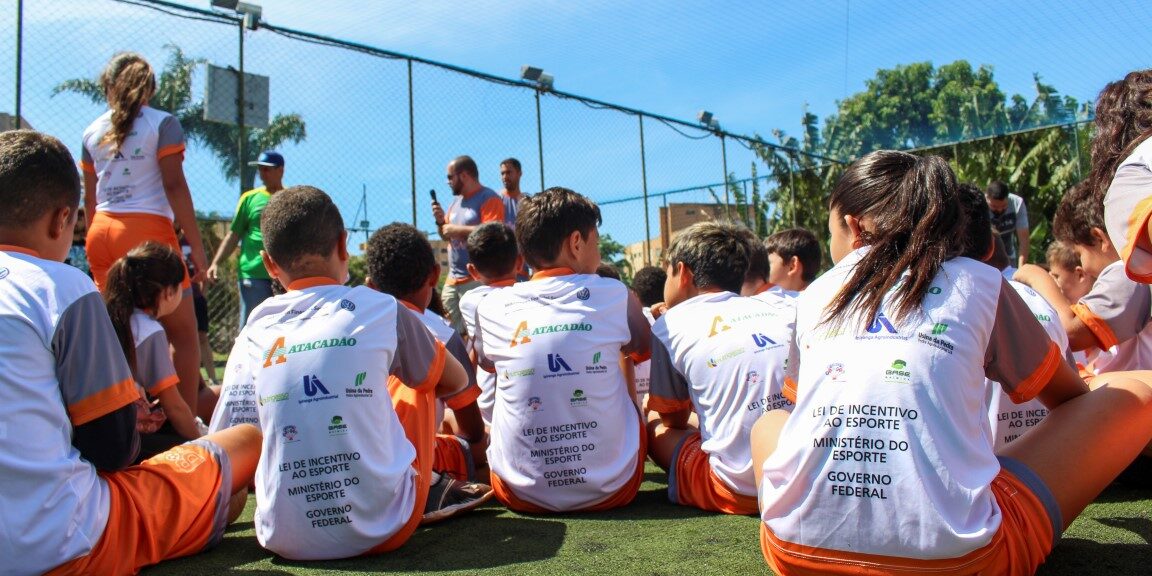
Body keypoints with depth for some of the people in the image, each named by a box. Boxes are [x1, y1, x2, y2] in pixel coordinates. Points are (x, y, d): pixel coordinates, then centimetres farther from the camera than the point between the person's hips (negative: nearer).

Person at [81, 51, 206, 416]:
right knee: (182, 332, -1)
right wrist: (196, 245, -9)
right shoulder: (162, 123, 0)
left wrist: (96, 244, 21)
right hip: (148, 229, -5)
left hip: (101, 233, 6)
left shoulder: (92, 132, 14)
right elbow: (174, 185, -9)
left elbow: (90, 197, 15)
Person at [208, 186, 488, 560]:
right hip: (381, 530, -2)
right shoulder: (380, 310, -3)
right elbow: (455, 381, 14)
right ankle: (429, 493, 28)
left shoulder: (252, 336, 3)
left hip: (283, 540, 3)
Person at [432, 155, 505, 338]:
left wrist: (457, 229, -14)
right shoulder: (455, 202, 19)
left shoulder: (489, 199, -8)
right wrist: (440, 221, 5)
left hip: (478, 280, -8)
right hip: (452, 280, 8)